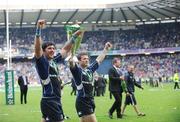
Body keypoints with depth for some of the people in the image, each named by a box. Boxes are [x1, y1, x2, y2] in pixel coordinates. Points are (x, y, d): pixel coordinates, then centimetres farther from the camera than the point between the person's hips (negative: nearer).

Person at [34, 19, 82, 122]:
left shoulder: (54, 61, 11)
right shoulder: (42, 62, -10)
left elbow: (65, 50, 24)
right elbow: (37, 48, -27)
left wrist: (74, 36, 25)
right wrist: (39, 29, -36)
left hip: (55, 100, 9)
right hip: (50, 101, -9)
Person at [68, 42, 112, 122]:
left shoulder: (90, 69, 12)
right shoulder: (77, 70, -7)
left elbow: (99, 59, 24)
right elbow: (71, 62, -26)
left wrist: (106, 49, 28)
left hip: (90, 101, 8)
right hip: (82, 102, -7)